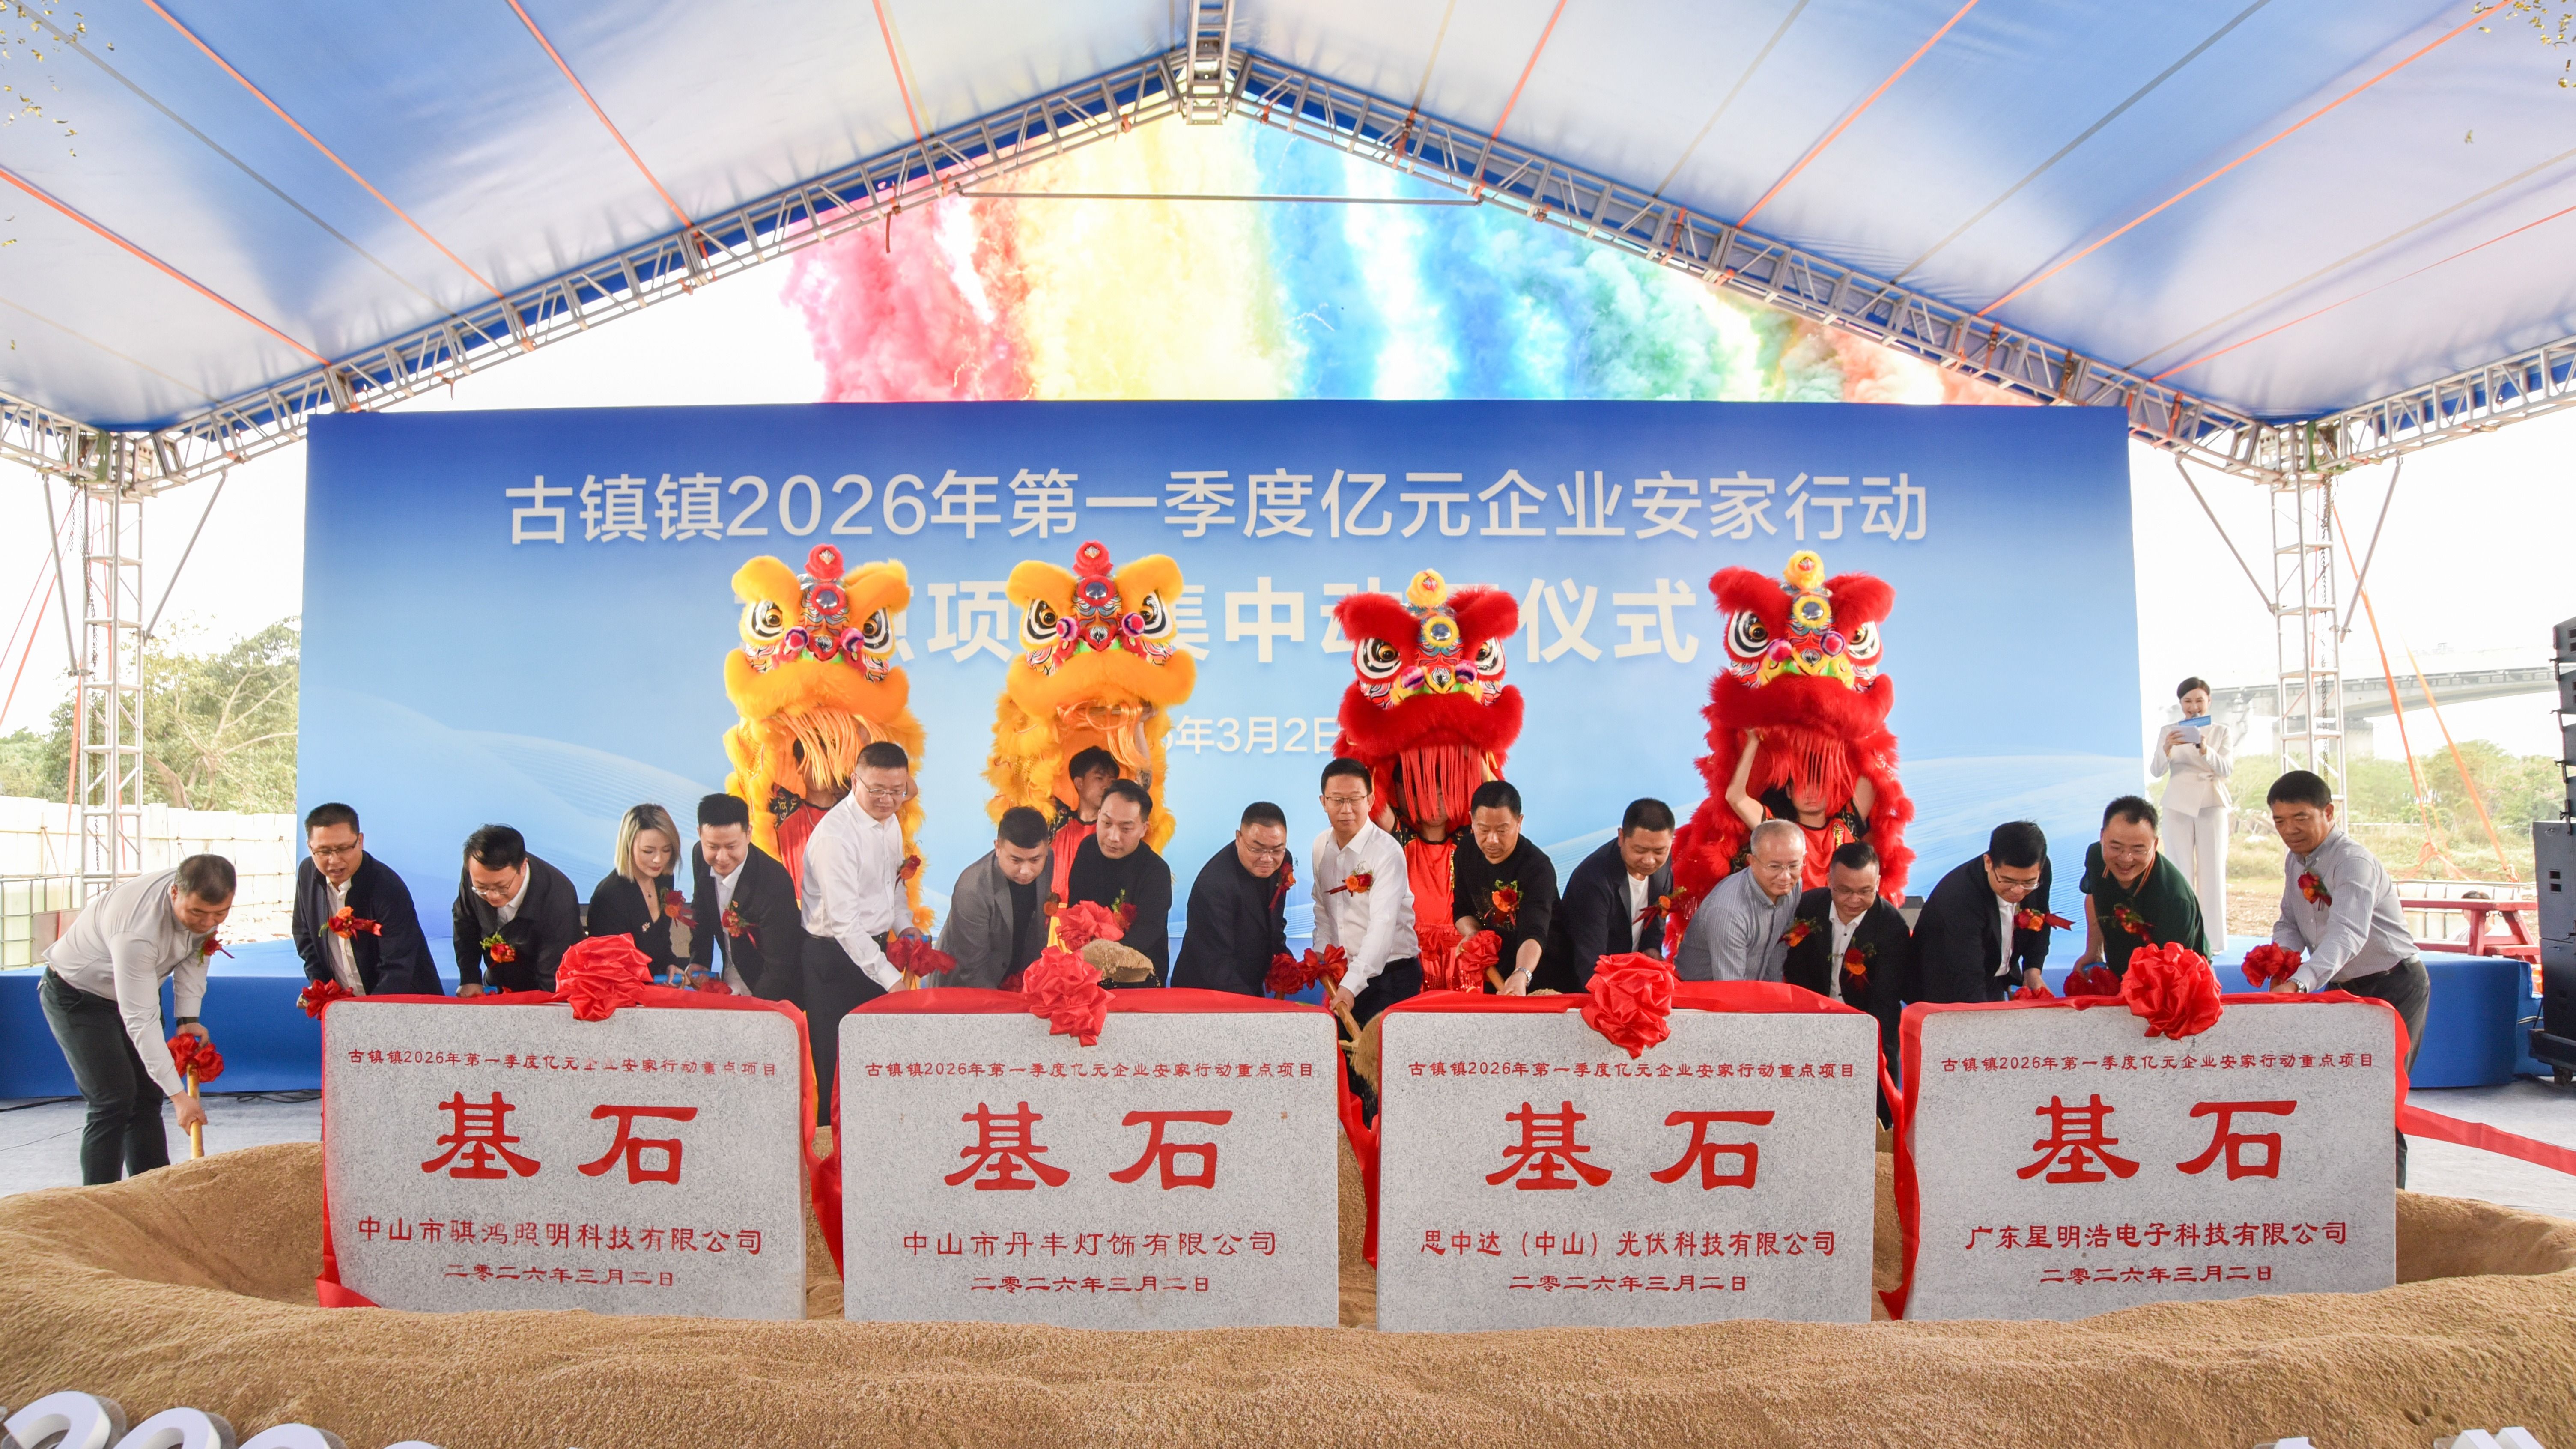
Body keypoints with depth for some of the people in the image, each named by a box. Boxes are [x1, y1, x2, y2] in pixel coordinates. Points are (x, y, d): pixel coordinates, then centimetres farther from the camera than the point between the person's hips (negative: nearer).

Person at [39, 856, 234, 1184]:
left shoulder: (205, 901, -21)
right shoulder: (137, 931, -42)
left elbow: (194, 954, -2)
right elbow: (140, 1022, -38)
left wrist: (188, 1018, -10)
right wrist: (178, 1095, -36)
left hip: (134, 988, 7)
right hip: (77, 996, -7)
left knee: (147, 1098, 5)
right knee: (114, 1102, -15)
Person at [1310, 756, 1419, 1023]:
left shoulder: (1388, 852, -18)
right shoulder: (1321, 846, 4)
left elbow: (1383, 926, -27)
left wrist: (1351, 986, -36)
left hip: (1390, 976, -6)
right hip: (1342, 975, 6)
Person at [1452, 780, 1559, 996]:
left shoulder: (1538, 867, -23)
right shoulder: (1467, 854, -5)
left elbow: (1534, 934, -35)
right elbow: (1462, 910, 6)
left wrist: (1521, 976, -52)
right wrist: (1473, 934, -16)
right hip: (1492, 971, 4)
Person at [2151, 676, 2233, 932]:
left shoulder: (2221, 732, 7)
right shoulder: (2169, 731, 7)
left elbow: (2226, 768, -7)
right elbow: (2155, 770, -3)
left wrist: (2205, 749, -26)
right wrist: (2166, 748, -24)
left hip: (2211, 805, 0)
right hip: (2179, 806, 0)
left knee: (2212, 872, -2)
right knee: (2180, 873, -2)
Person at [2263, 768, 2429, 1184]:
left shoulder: (2353, 862, -23)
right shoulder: (2295, 860, 4)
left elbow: (2347, 934, -38)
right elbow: (2290, 922, 11)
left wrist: (2299, 983, -52)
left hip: (2392, 988, -8)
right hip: (2343, 988, 8)